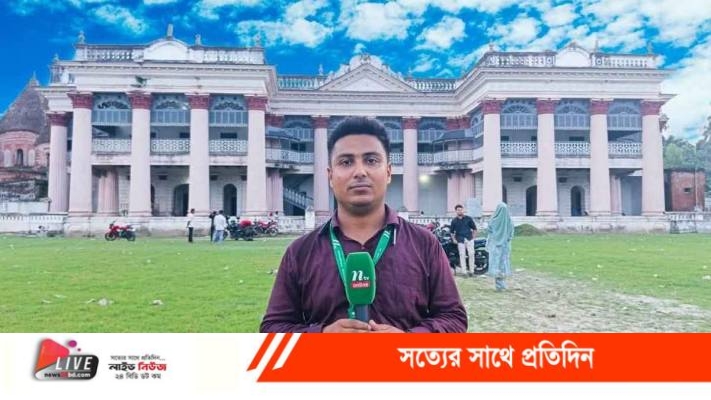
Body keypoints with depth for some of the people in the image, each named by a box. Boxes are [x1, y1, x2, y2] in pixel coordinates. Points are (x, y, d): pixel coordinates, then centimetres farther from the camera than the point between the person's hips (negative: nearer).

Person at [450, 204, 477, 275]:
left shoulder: (468, 219, 6)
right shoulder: (454, 221, 7)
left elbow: (474, 228, 11)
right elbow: (452, 231, 13)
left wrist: (474, 237, 3)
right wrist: (453, 239, 2)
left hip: (469, 239, 0)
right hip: (460, 240, 0)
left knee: (471, 254, -3)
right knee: (462, 255, -3)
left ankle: (471, 270, 5)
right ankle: (463, 270, 0)